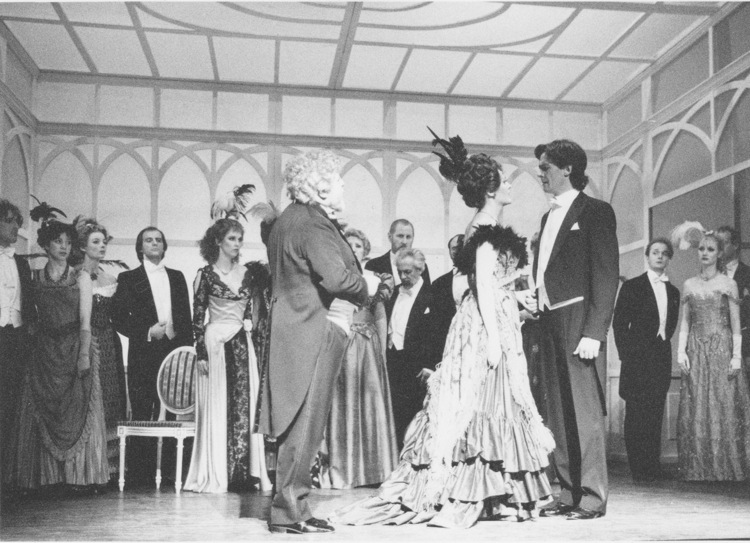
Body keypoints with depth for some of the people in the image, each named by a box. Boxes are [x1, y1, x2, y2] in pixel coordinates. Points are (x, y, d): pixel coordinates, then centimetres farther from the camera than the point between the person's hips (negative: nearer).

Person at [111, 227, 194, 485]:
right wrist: (148, 332, -11)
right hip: (143, 354, -3)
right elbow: (119, 318, 1)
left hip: (174, 351, 3)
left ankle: (166, 469, 6)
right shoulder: (128, 278, 8)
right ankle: (137, 472, 2)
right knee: (141, 414, -3)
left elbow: (186, 317, 15)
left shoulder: (177, 277, 17)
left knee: (168, 414, 2)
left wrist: (187, 348, 4)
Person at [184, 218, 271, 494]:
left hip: (243, 346, 4)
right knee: (217, 408, -1)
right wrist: (201, 353, -9)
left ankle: (242, 471, 5)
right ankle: (215, 476, 6)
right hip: (215, 343, -4)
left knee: (245, 406, 0)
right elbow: (198, 317, -3)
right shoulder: (206, 274, -1)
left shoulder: (247, 273, 11)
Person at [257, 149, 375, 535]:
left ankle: (289, 507, 19)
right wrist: (365, 286, -6)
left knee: (297, 424, 13)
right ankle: (289, 512, 0)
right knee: (305, 424, -5)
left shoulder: (286, 220, 18)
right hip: (315, 331, -10)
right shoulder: (313, 223, -14)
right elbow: (336, 277, -26)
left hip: (292, 327, 10)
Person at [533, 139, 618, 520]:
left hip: (578, 321, -8)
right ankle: (569, 494, 13)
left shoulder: (595, 211, -3)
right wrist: (536, 307, 8)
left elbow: (607, 275, -10)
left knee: (585, 412, -6)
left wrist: (594, 332, -17)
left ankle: (593, 498, 0)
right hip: (550, 322, 8)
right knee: (559, 415, 8)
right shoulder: (549, 216, 21)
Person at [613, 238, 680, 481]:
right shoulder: (631, 287, 2)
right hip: (638, 358, -4)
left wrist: (664, 341, 6)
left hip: (661, 358, 4)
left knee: (655, 414, 4)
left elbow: (671, 325, 20)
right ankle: (638, 468, -1)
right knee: (636, 413, -5)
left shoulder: (673, 292, 16)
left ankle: (653, 467, 10)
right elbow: (619, 324, -1)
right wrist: (626, 355, -5)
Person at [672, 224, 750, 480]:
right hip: (696, 352, 2)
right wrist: (681, 351, -2)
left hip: (721, 349, -2)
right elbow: (685, 322, 9)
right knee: (696, 410, 0)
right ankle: (698, 471, 6)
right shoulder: (689, 285, 11)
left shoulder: (728, 284, 3)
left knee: (723, 407, -4)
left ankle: (726, 470, 4)